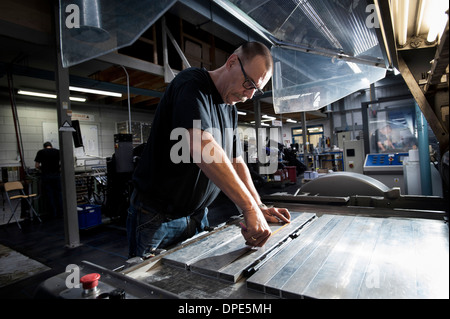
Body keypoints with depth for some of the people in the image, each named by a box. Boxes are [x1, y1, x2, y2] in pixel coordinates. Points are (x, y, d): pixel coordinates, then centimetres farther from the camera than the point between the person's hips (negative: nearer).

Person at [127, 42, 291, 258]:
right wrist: (249, 208, -34)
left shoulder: (230, 109, 9)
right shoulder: (192, 83, -17)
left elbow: (235, 163, 9)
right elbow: (201, 147, -34)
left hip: (196, 216, 7)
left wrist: (259, 208, -1)